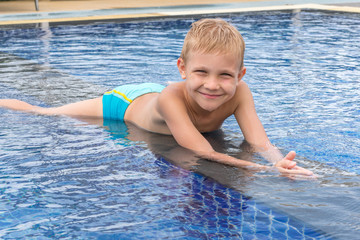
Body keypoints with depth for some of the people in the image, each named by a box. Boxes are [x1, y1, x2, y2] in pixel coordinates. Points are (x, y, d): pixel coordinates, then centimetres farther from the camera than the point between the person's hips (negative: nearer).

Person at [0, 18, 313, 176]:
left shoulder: (238, 93, -33)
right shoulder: (171, 98, -46)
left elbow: (261, 145, -40)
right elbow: (203, 153, -54)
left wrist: (281, 164, -62)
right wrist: (264, 170, -65)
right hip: (125, 104, -3)